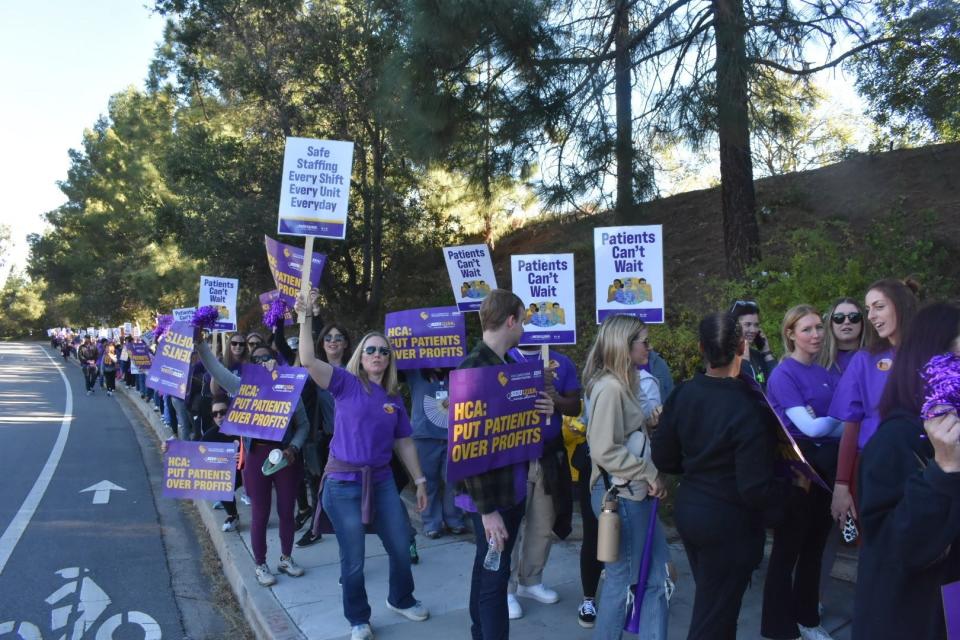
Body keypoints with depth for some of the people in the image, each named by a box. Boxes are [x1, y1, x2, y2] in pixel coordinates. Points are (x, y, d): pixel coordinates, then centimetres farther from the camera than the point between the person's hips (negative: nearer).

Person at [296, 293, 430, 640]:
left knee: (401, 547, 14)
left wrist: (420, 481, 11)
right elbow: (308, 360, -22)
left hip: (382, 480, 5)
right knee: (353, 560, 6)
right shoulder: (346, 383, -7)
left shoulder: (394, 398, 6)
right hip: (343, 482, -4)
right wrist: (306, 316, -27)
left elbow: (404, 443, 11)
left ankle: (401, 600, 42)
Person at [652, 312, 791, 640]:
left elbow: (664, 460, 1)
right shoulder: (749, 408, -25)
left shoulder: (682, 394, -7)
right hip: (729, 521, -6)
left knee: (709, 601, 26)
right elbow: (755, 489, -22)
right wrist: (794, 486, -4)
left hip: (688, 509, 6)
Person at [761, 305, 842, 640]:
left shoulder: (825, 374, 9)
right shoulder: (783, 375, -13)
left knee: (815, 547, 17)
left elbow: (845, 422, 2)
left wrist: (822, 421, -17)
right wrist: (837, 419, -3)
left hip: (826, 468, 7)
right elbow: (809, 427, -19)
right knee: (787, 549, 4)